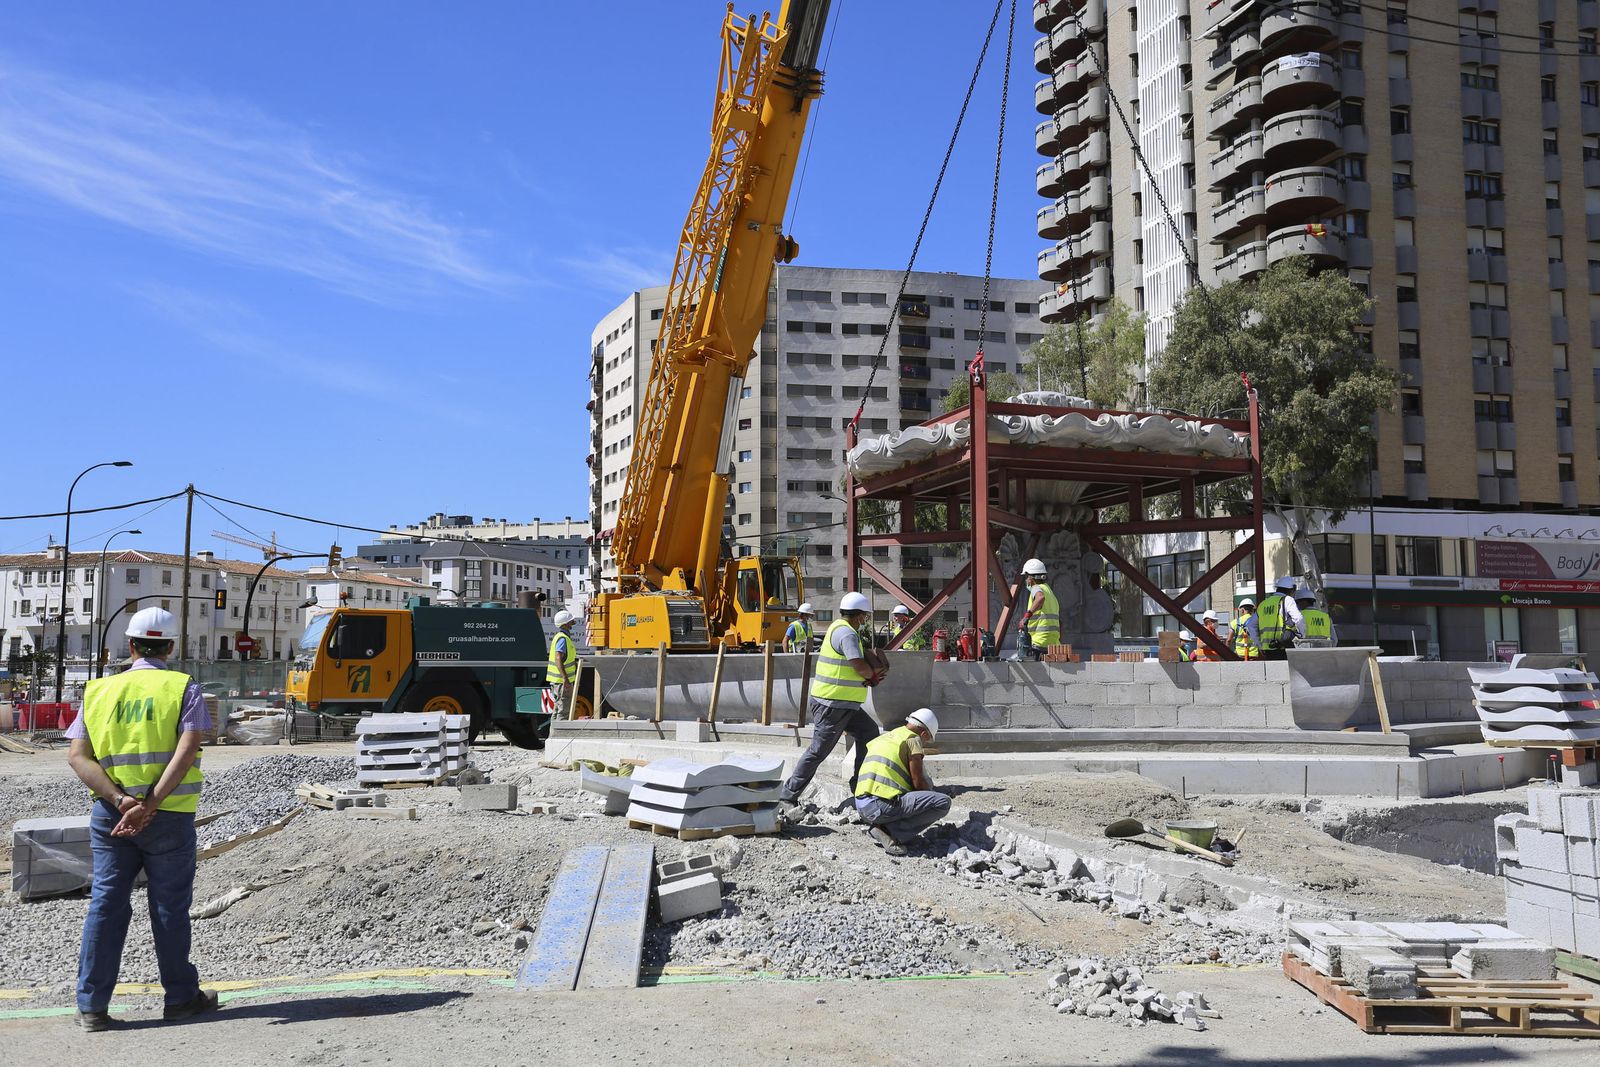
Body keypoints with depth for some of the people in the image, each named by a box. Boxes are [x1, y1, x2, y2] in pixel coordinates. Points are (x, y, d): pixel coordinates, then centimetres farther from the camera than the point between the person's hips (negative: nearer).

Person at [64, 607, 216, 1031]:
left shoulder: (99, 690, 8)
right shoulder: (183, 688, -3)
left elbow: (77, 756, -3)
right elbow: (186, 751, -17)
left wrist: (119, 799, -13)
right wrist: (150, 806, -20)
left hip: (110, 814, 3)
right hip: (169, 817, -3)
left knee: (106, 904, 9)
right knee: (169, 907, 8)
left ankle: (91, 1005, 9)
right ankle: (181, 996, 21)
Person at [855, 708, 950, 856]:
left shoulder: (883, 738, 27)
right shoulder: (913, 739, 3)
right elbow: (918, 782, -2)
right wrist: (932, 796, 20)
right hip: (883, 805, -9)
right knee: (943, 802, -7)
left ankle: (881, 827, 9)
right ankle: (891, 831, -9)